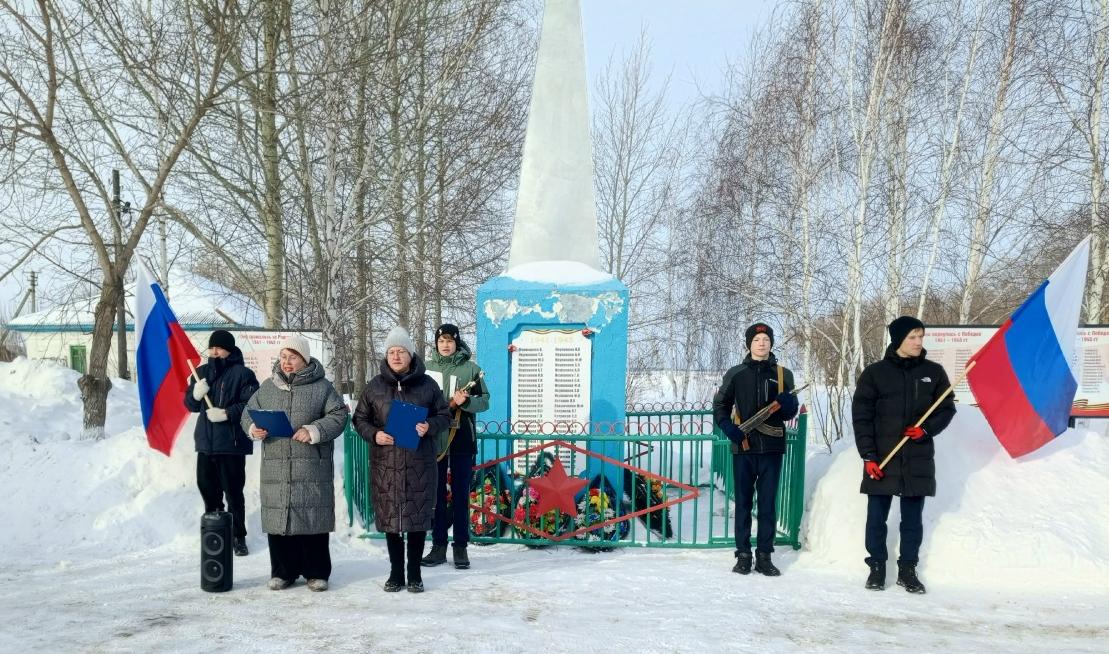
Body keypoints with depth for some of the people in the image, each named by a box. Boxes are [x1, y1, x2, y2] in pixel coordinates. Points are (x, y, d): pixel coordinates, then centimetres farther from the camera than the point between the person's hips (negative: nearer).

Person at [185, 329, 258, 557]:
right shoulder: (201, 373, 13)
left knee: (233, 491, -2)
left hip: (232, 443, -6)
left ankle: (238, 536, 9)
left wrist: (227, 413, -19)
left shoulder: (242, 373, -6)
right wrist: (196, 394, -6)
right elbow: (190, 405, 15)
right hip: (205, 442, 6)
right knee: (207, 488, 13)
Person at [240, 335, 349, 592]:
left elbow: (338, 416, -4)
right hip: (275, 467, 3)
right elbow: (248, 412, 18)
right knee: (277, 517, 6)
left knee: (312, 518, 1)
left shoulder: (322, 387, 2)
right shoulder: (268, 387, 13)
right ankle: (283, 571, 20)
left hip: (312, 467, -3)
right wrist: (253, 428, -3)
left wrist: (314, 431, -18)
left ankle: (316, 572, 15)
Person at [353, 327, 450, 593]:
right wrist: (374, 434, -7)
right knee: (390, 517, 6)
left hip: (419, 462, -1)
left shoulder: (427, 384, 2)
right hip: (385, 462, 1)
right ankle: (395, 572, 20)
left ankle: (414, 573, 17)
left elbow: (444, 415, 9)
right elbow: (360, 418, 12)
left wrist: (430, 427, -12)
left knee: (418, 516, 3)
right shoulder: (375, 386, 5)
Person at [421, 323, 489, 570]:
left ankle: (460, 547, 10)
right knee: (436, 493, 7)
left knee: (461, 494, 3)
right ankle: (439, 545, 16)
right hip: (434, 439, 2)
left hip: (462, 439, -2)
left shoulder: (470, 368, 1)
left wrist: (464, 402, -19)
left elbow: (484, 401, 0)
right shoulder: (428, 368, 7)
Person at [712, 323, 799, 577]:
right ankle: (743, 555, 11)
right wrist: (729, 428, -8)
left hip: (772, 448, 1)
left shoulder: (783, 374, 7)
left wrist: (786, 403, -16)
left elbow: (790, 413, 8)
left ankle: (764, 556, 11)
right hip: (743, 446, 0)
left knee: (768, 503, 4)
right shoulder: (736, 374, 4)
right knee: (743, 502, 4)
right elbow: (720, 405, 10)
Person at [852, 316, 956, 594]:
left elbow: (947, 409, 11)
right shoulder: (875, 372, -2)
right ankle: (877, 567, 19)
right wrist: (868, 455, -10)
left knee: (913, 519, 9)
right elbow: (861, 416, -3)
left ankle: (907, 570, 21)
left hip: (918, 459, 2)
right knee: (876, 518, 6)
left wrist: (926, 429, -8)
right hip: (881, 460, -1)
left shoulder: (933, 372, 4)